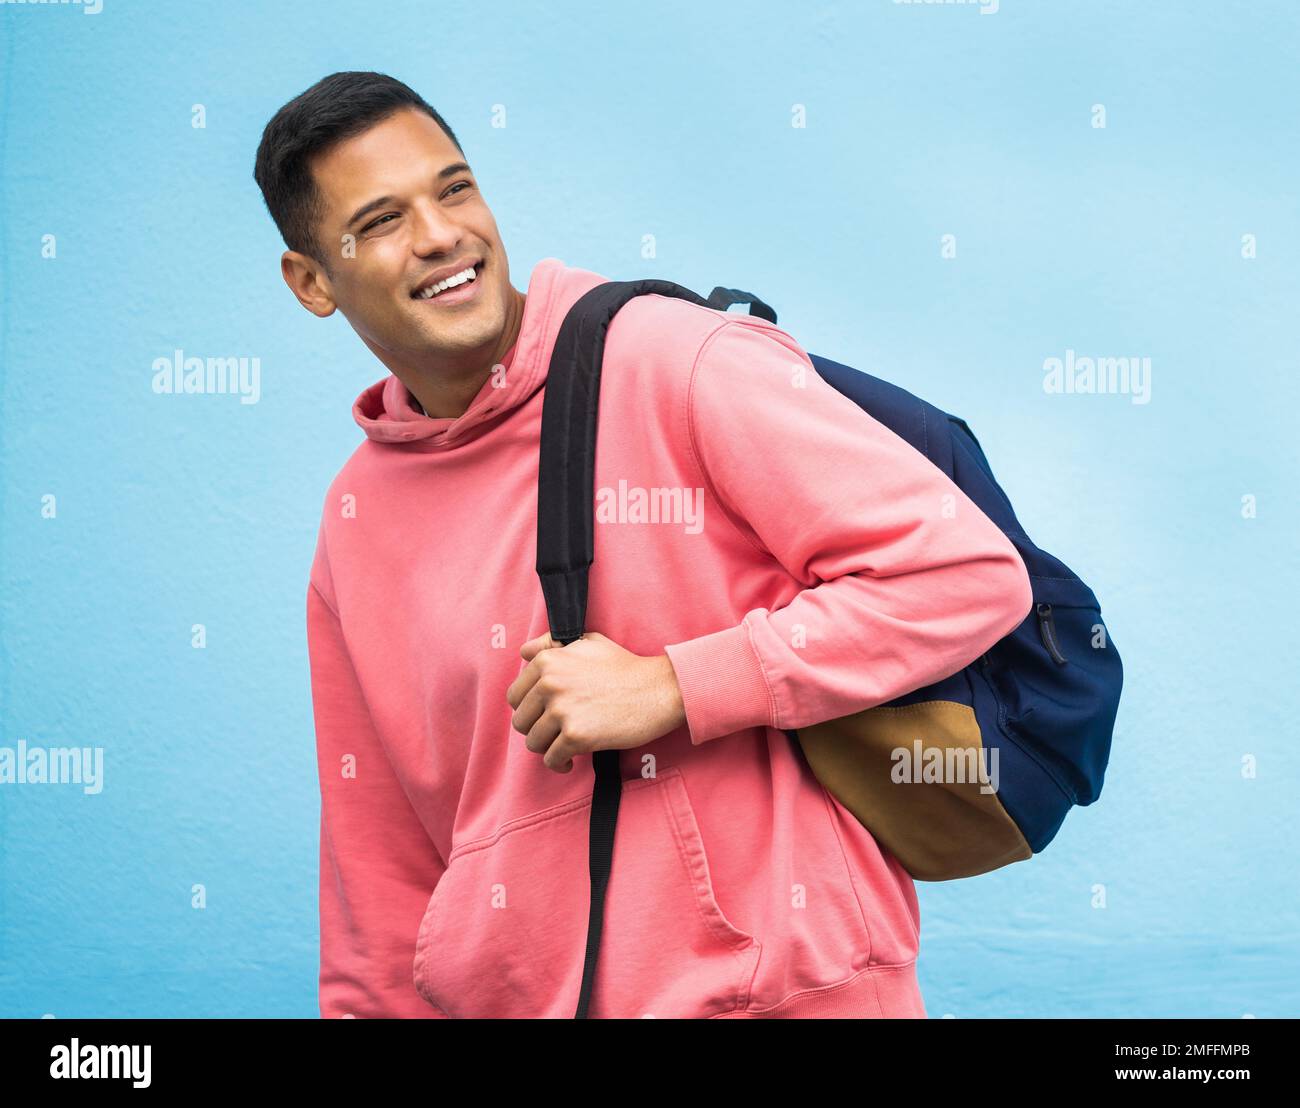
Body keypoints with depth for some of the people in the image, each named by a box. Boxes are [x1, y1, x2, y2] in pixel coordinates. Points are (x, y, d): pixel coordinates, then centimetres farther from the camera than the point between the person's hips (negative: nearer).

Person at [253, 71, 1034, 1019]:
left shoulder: (683, 363, -12)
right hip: (509, 994, 5)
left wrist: (667, 688, -18)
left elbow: (972, 572, -17)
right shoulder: (355, 522, 6)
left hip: (776, 983, -4)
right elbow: (383, 866, 12)